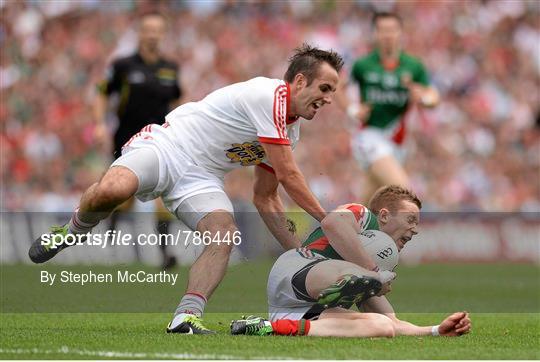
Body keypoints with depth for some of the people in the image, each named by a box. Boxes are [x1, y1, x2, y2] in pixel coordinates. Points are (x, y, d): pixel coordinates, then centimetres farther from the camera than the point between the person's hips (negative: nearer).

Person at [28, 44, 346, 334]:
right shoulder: (269, 95, -17)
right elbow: (288, 175, -17)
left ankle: (186, 317, -29)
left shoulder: (291, 130, 13)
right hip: (167, 147, -8)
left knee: (225, 237, -22)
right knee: (111, 190, -36)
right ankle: (73, 231, -4)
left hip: (201, 178, 8)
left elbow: (265, 198, 20)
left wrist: (300, 251, 12)